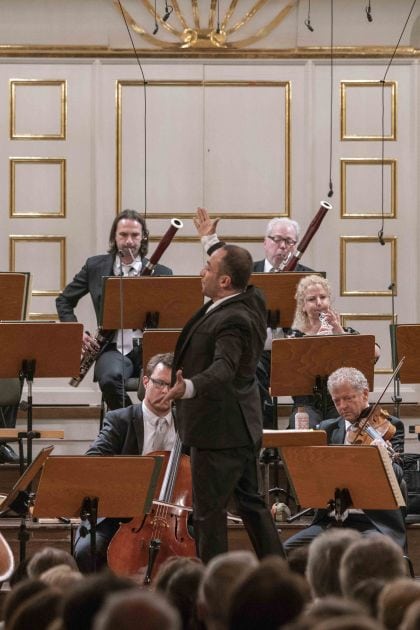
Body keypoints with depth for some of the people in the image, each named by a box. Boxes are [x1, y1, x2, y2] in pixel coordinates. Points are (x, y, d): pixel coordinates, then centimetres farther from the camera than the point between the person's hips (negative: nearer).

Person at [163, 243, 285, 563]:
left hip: (218, 431, -11)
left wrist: (189, 388, -59)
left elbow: (224, 367, -43)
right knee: (250, 500, 20)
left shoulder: (233, 321, -28)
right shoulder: (252, 300, 1)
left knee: (208, 512, 0)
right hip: (242, 427, 11)